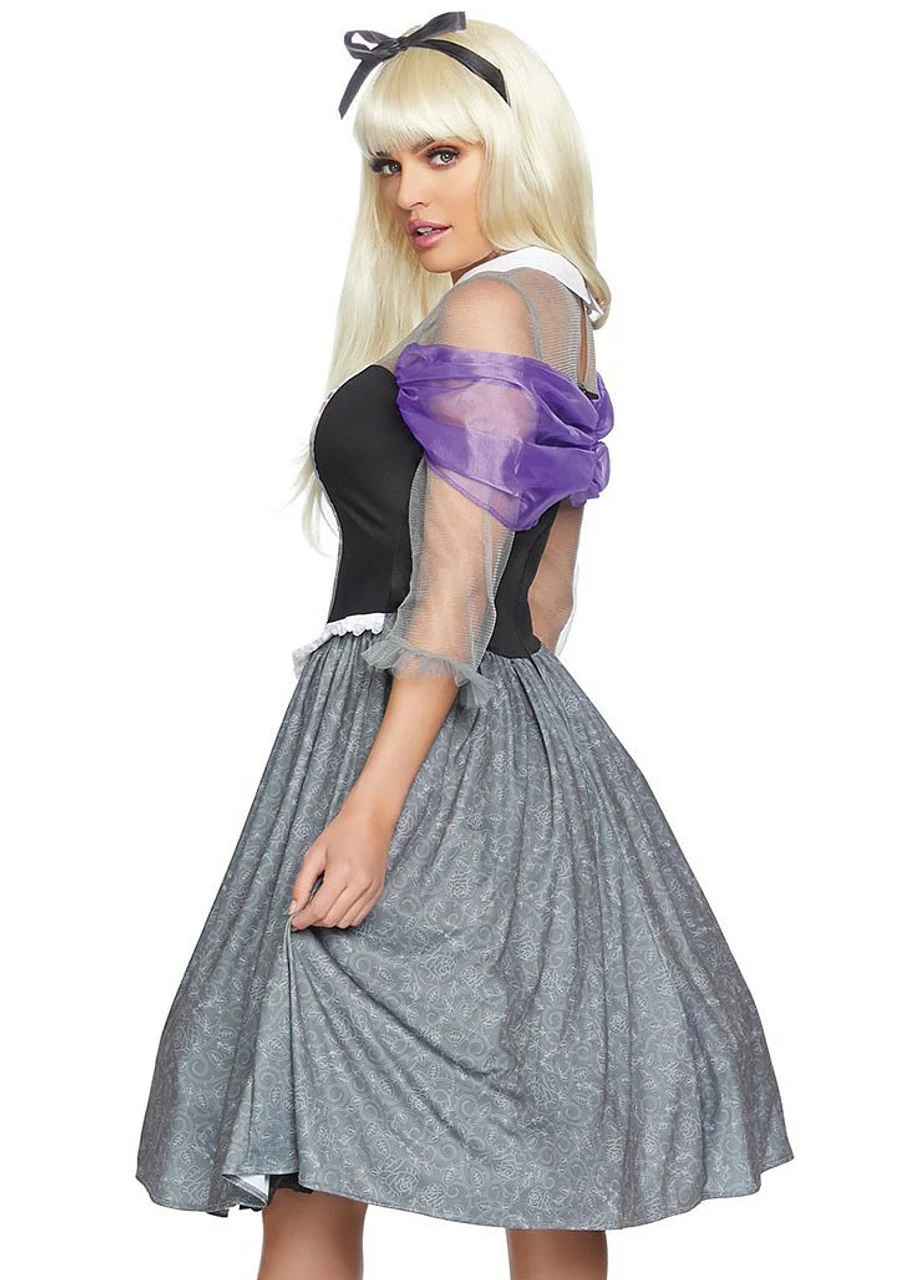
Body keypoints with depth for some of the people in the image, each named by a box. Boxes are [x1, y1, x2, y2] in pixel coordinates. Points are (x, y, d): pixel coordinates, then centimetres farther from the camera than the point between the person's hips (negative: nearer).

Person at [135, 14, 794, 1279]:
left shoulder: (486, 309, -10)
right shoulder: (564, 315, 18)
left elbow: (457, 583, -18)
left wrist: (372, 804, -23)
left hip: (413, 740, -10)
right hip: (533, 736, 10)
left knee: (308, 1169, -6)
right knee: (544, 1171, 11)